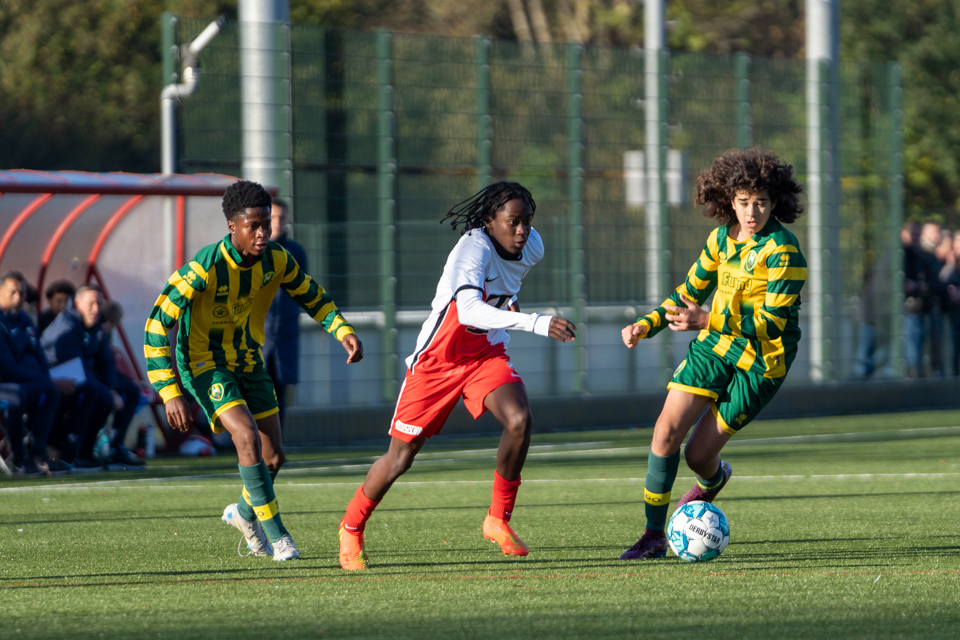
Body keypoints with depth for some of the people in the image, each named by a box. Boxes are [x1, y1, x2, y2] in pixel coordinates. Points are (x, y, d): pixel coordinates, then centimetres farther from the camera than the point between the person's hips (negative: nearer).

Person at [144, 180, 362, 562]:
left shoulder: (276, 260, -11)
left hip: (248, 361, 6)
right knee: (247, 436, -26)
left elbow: (311, 297, 10)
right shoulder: (205, 269, -28)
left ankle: (245, 512, 37)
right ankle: (275, 534, -16)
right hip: (204, 362, -6)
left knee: (273, 456, 5)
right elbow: (157, 325, -25)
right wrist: (170, 394, -28)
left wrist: (343, 330, -8)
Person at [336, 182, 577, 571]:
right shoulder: (474, 249, -30)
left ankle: (499, 520, -9)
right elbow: (468, 310, -48)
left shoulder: (531, 246, -6)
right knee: (401, 457, 3)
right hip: (438, 359, -5)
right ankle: (351, 528, 27)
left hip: (487, 354, 5)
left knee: (519, 420, -24)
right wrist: (536, 323, -55)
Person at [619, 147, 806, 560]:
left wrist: (705, 321, -29)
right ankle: (653, 535, 0)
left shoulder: (782, 251, -18)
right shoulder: (723, 237, 3)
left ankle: (712, 480, 37)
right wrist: (645, 325, 5)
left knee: (698, 455, -3)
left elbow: (773, 321, -23)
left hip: (760, 362, -6)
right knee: (667, 429, -11)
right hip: (716, 344, 6)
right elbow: (691, 291, 17)